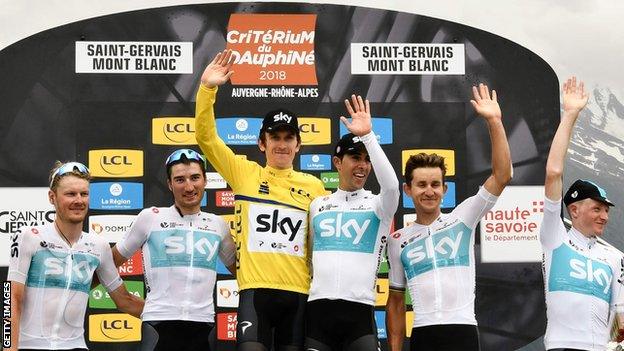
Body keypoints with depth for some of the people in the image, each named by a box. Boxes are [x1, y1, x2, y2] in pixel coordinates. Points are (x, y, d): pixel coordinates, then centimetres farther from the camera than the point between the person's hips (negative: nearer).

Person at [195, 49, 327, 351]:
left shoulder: (313, 186, 11)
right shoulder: (245, 173, 7)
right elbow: (205, 136, -1)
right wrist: (207, 88, -12)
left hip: (299, 292, 2)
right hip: (255, 289, -2)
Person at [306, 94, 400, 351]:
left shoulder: (377, 205, 7)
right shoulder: (317, 205, 16)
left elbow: (391, 184, -16)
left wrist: (368, 136, -19)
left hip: (359, 311, -2)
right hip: (317, 310, 2)